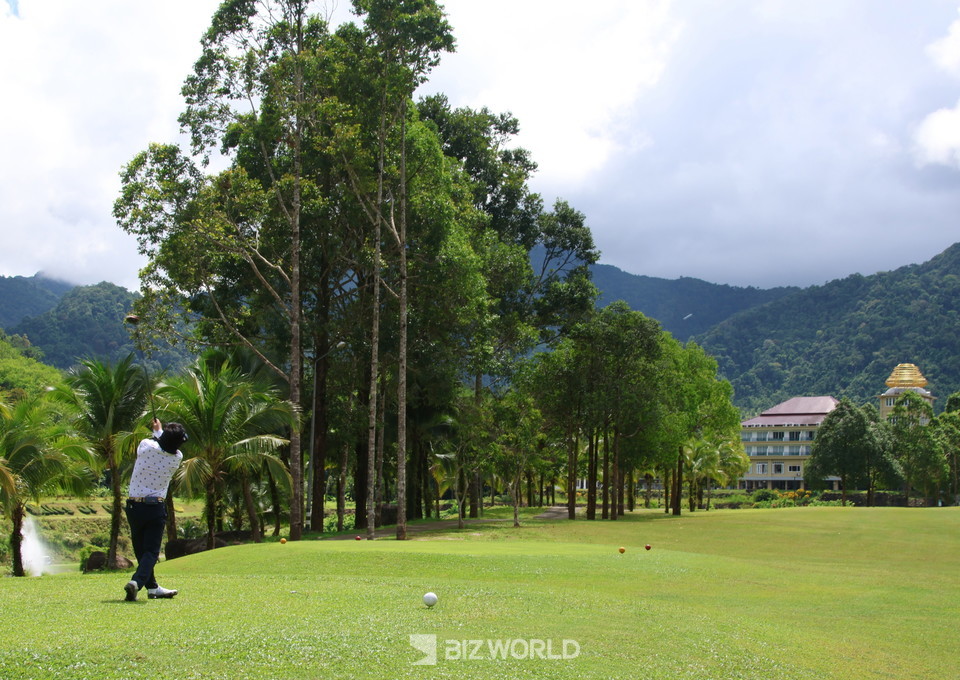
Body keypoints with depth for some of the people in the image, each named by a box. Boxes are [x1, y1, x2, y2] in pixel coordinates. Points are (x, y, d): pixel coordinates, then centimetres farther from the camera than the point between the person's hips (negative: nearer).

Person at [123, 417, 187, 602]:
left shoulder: (147, 446, -11)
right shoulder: (177, 458, -6)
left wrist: (156, 432, 30)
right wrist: (159, 430, 31)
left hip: (134, 506, 1)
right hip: (156, 508, -1)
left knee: (140, 549, 14)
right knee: (151, 551, 0)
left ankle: (152, 587, 18)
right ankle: (137, 581, -22)